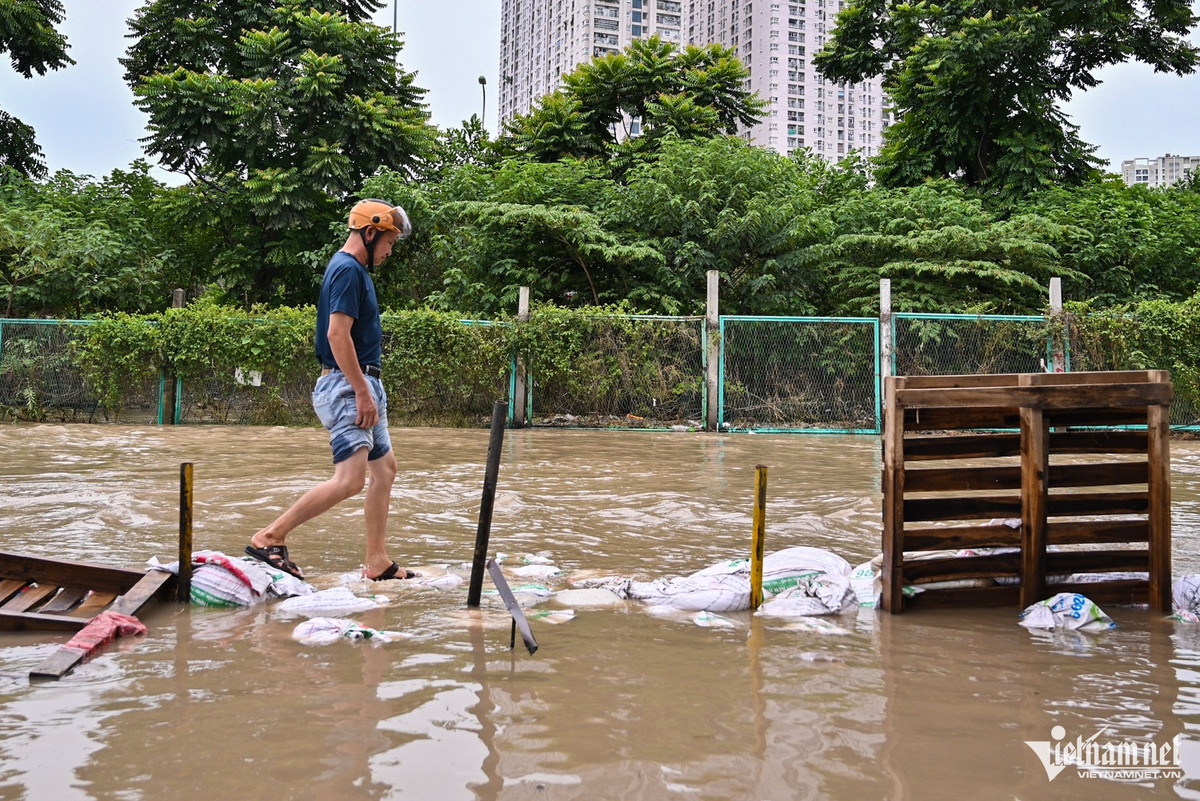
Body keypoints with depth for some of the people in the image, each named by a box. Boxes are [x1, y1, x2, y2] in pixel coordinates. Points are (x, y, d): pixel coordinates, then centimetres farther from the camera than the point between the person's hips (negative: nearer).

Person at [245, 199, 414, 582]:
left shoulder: (355, 270, 19)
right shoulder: (347, 270, -13)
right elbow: (337, 334, -22)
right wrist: (363, 393, -23)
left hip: (362, 385, 11)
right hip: (347, 385, -11)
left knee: (385, 468, 11)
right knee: (349, 479, -16)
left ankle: (377, 562, 15)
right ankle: (270, 537, -7)